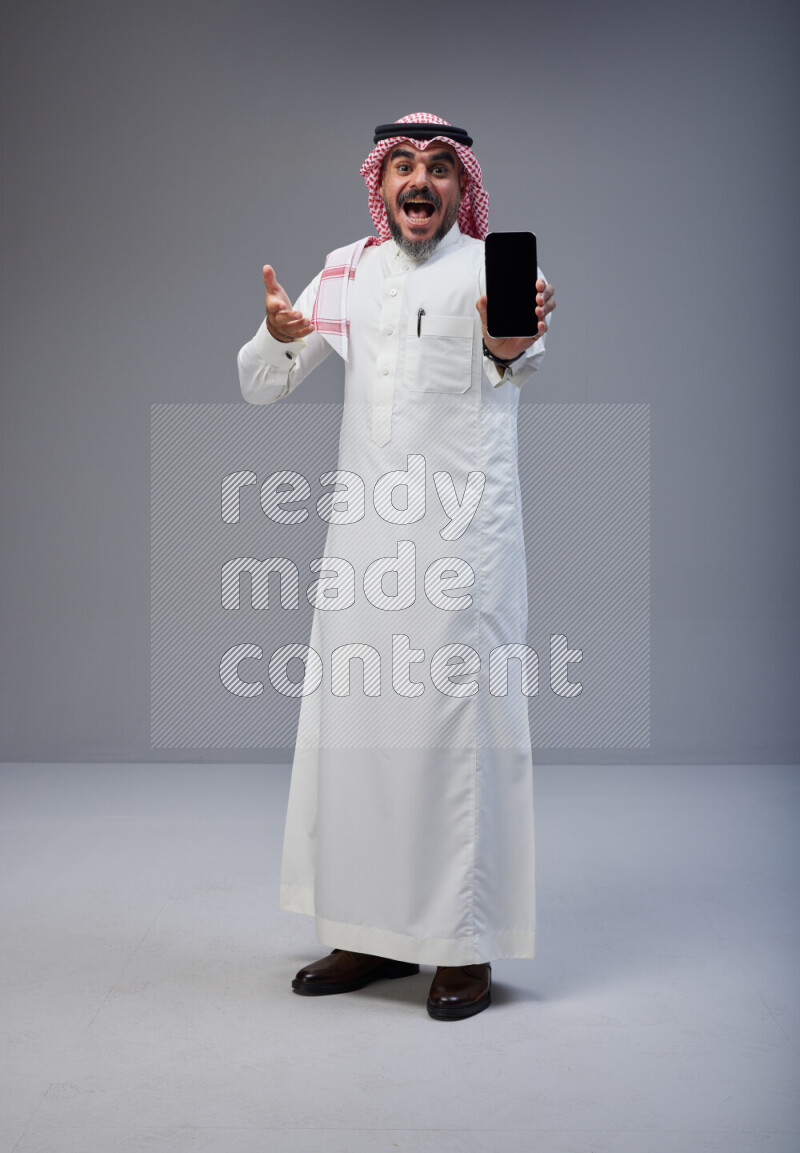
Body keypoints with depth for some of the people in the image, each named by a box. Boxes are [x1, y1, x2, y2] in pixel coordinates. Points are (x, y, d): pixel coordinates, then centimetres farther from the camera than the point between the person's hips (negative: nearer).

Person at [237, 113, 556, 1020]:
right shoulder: (348, 271, 11)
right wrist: (278, 336, -13)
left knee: (462, 726, -3)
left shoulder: (492, 267, -3)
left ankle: (467, 946, 9)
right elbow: (260, 387, 11)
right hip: (361, 531, 5)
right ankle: (373, 934, 23)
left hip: (464, 534, -5)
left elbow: (523, 349, -27)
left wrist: (512, 345, -52)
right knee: (349, 726, 9)